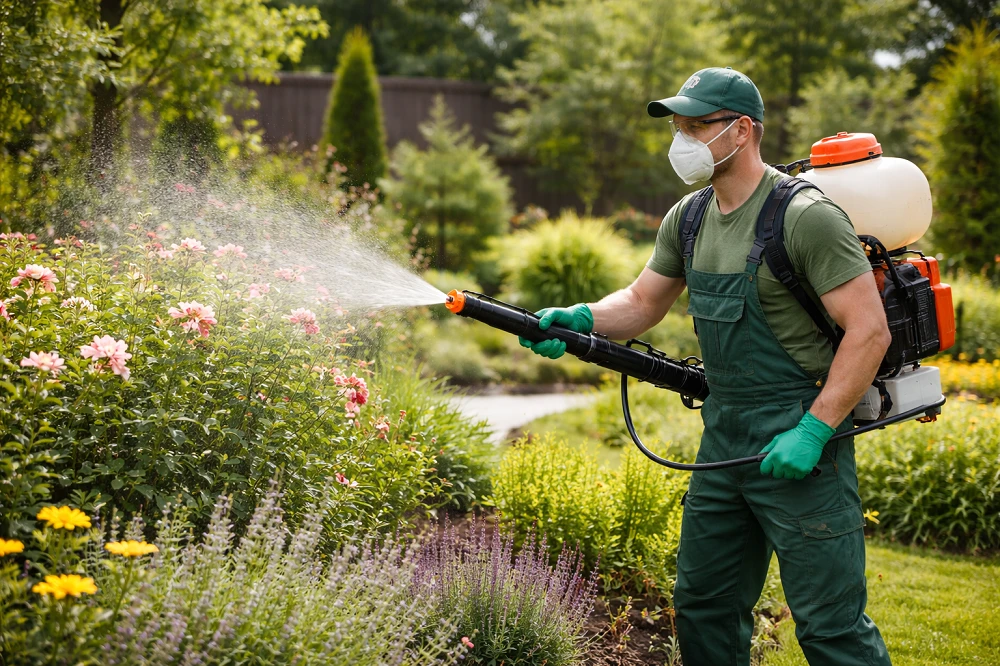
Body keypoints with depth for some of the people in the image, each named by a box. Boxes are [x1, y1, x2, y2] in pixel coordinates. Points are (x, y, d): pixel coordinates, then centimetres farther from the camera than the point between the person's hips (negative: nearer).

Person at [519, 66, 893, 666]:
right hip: (723, 437, 8)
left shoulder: (805, 216, -16)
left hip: (799, 439, -8)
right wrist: (578, 319, -2)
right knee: (704, 605, 17)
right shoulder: (689, 219, 9)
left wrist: (813, 431, -22)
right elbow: (643, 303, 19)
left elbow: (870, 330, -19)